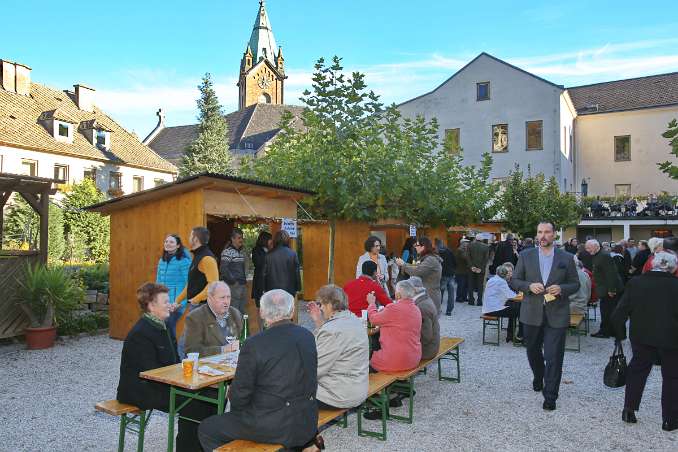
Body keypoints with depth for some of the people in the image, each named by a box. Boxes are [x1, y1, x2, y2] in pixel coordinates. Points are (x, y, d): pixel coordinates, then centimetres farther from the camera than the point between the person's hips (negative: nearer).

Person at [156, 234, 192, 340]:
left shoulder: (183, 260, -9)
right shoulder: (162, 260, 12)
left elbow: (187, 282, -11)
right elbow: (158, 280, 19)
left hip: (177, 302, -6)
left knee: (169, 326, -11)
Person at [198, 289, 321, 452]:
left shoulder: (253, 344, -17)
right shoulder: (308, 336, -2)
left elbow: (239, 397, -12)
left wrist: (231, 393, 11)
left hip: (272, 426, -7)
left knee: (206, 429, 11)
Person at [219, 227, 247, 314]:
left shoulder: (241, 251, 15)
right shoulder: (227, 251, -10)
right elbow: (223, 268, -18)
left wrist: (245, 280, 14)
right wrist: (233, 281, -15)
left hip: (243, 285, 8)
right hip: (233, 286, -8)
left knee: (242, 311, 12)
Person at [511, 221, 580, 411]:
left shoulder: (566, 258, 1)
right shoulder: (526, 256, 2)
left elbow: (575, 284, 5)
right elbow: (514, 281, 3)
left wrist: (561, 289, -15)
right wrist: (529, 286, -16)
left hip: (556, 315, -2)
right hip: (532, 314, 2)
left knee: (554, 357, -2)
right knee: (533, 352, 18)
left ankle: (550, 396, 11)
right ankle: (538, 378, 47)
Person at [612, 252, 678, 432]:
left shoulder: (635, 283, -7)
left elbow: (619, 314, -7)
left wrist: (620, 334, 6)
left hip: (641, 337, 2)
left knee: (637, 370, 18)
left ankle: (629, 410, 19)